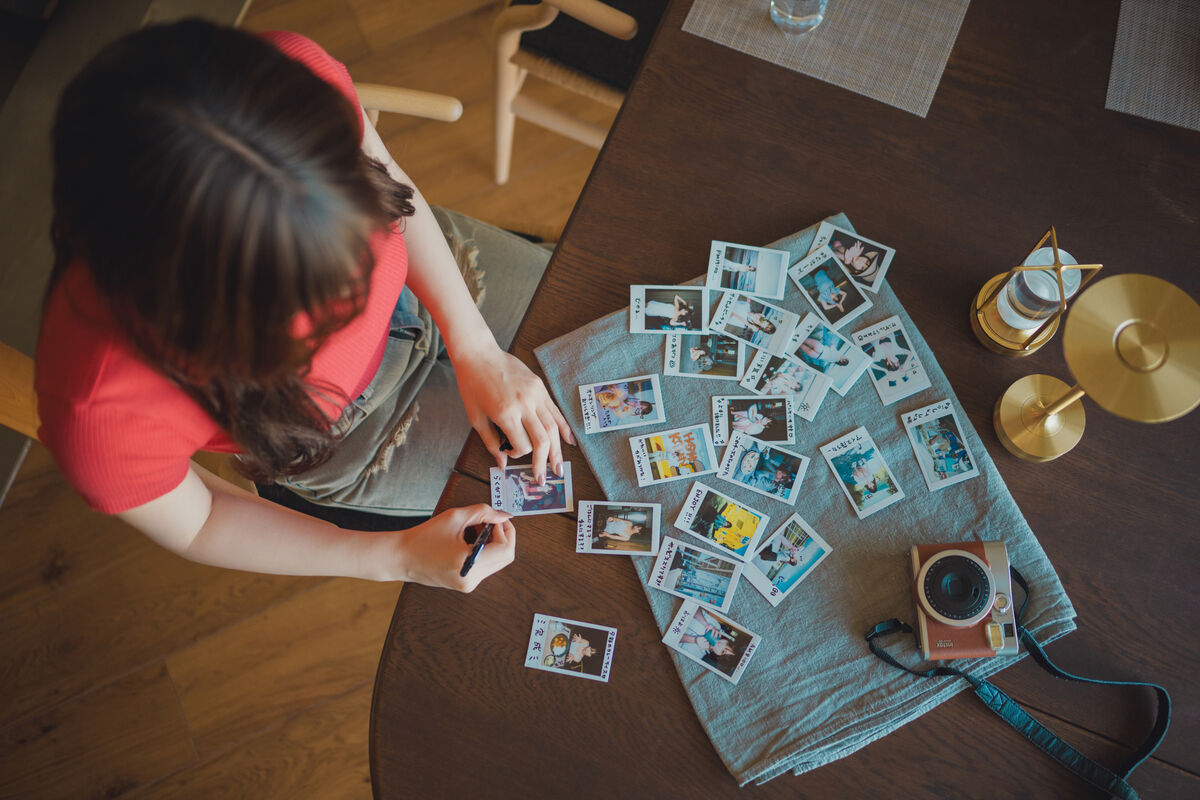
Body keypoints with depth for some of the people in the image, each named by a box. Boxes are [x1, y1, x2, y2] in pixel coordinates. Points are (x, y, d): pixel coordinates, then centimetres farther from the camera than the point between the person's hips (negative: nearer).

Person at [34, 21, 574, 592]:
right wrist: (397, 556, -23)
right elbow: (193, 526, -18)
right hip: (346, 432, -3)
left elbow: (392, 187, -13)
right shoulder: (99, 411, -42)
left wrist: (476, 349, -18)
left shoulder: (299, 77, -37)